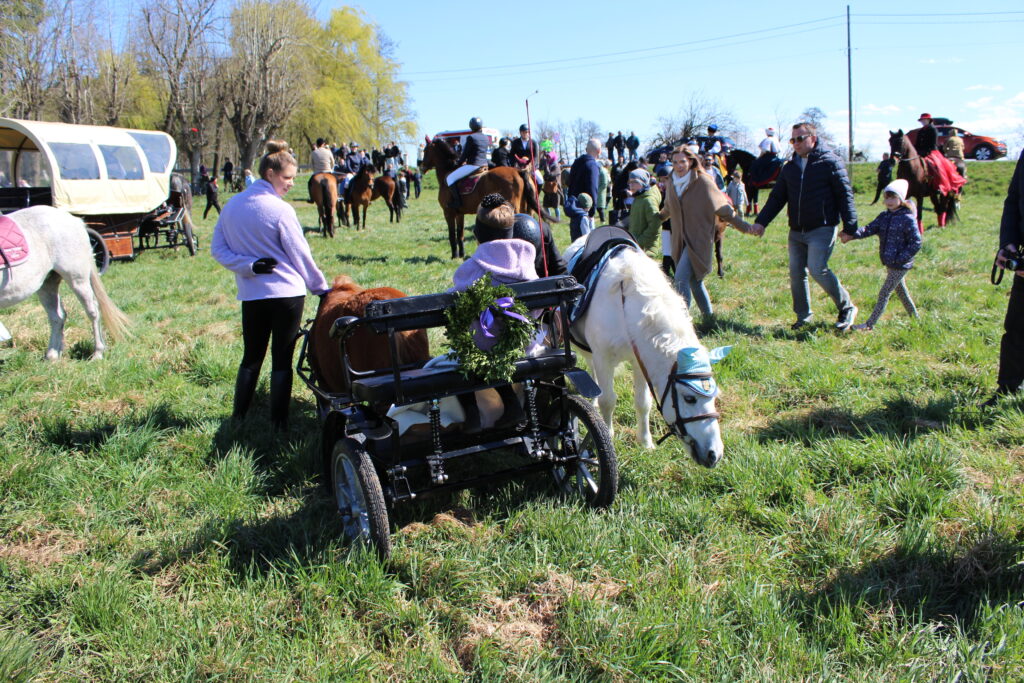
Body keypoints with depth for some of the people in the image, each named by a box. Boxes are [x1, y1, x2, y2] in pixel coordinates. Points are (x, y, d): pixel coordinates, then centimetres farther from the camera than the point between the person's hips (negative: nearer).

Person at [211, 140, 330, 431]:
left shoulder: (232, 205, 5)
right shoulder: (281, 210, -12)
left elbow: (218, 249, 5)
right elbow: (300, 255, -6)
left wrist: (249, 266, -7)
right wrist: (321, 287, 4)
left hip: (251, 295, 5)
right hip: (287, 293, -5)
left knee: (251, 357, 18)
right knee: (282, 360, 4)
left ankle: (238, 418, 23)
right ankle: (278, 423, 9)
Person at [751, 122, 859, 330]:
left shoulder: (830, 162, -4)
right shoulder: (790, 167, 13)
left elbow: (845, 195, -5)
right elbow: (777, 197, 14)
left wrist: (850, 227, -11)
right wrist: (761, 221, 1)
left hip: (822, 229, -6)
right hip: (796, 231, 6)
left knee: (817, 269, -16)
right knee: (796, 273, 6)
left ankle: (847, 307, 2)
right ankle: (803, 316, 21)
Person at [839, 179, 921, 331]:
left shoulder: (908, 219, -15)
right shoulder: (884, 216, 7)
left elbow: (916, 244, -15)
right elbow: (870, 229, -6)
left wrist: (899, 259, -20)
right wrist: (852, 235, -24)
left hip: (900, 265, -8)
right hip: (890, 263, 8)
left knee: (884, 294, -6)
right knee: (901, 292, 21)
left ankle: (869, 324, -2)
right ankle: (915, 318, 37)